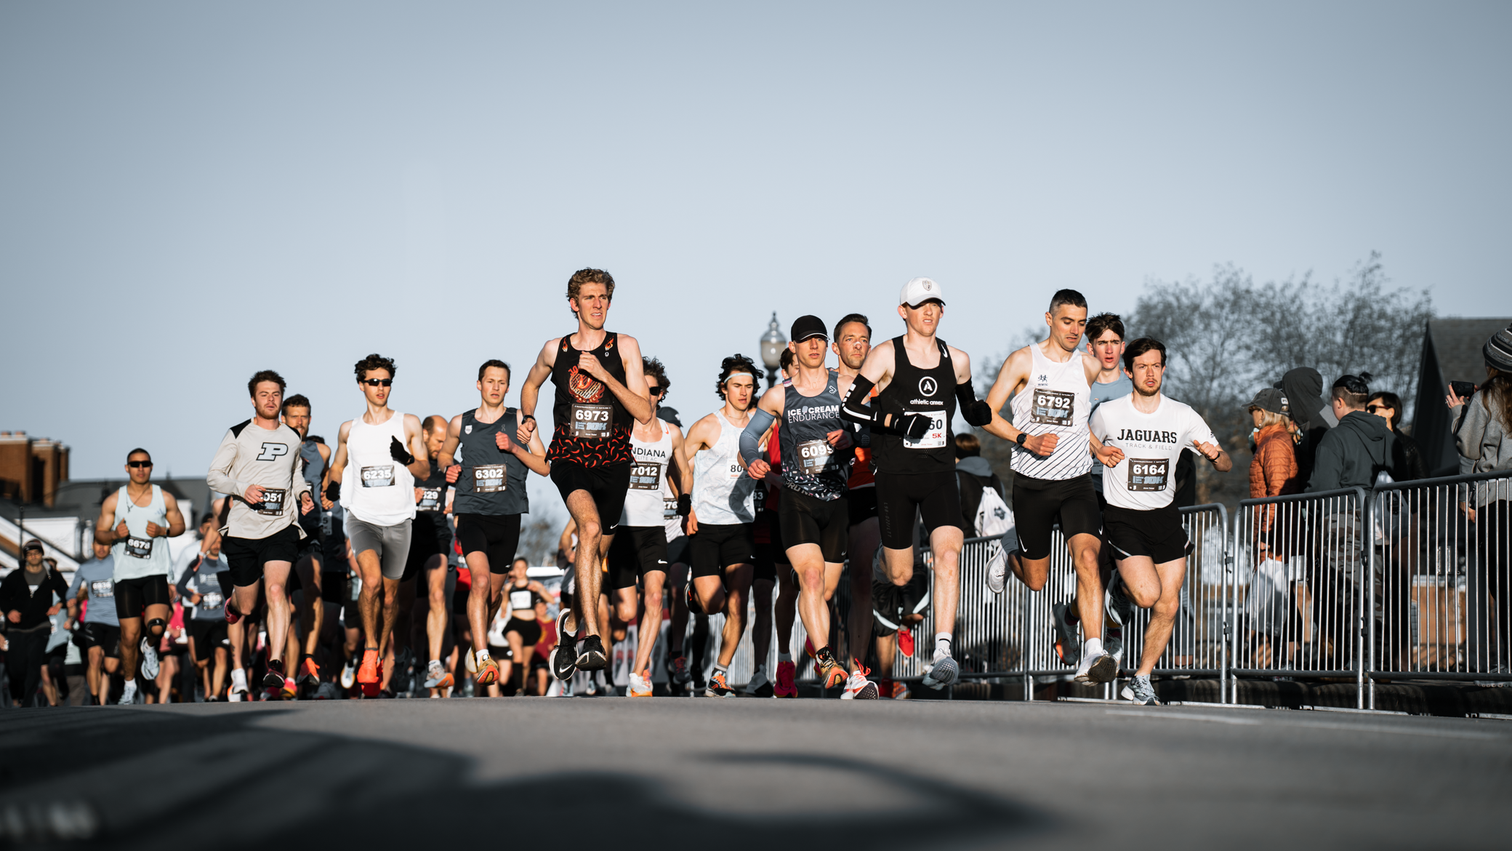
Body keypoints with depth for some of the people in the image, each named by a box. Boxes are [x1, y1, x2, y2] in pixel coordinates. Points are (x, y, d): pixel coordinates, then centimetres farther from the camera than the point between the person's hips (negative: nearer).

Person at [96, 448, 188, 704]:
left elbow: (179, 526, 14)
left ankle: (149, 647, 15)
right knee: (129, 635, 1)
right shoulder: (113, 501, 3)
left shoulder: (165, 498, 4)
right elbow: (99, 532, 8)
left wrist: (163, 531, -8)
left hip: (155, 572, -1)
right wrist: (114, 534, -15)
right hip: (126, 575, 1)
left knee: (157, 626, -22)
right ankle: (129, 685, 21)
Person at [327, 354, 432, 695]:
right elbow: (338, 465, 25)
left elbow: (425, 471, 5)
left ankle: (381, 655, 25)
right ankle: (369, 652, -14)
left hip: (398, 520, 1)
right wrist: (332, 485, 4)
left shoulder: (408, 424, 6)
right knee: (372, 581, -25)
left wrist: (406, 459, -16)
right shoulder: (349, 430, 10)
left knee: (390, 594, 6)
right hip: (362, 517, -1)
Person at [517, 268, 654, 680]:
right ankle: (592, 637, -34)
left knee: (596, 553, 11)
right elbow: (530, 385, 27)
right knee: (590, 526, -28)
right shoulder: (555, 349, 5)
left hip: (613, 460, 2)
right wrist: (527, 418, 8)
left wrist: (604, 374, -15)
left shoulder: (625, 347, 0)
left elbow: (644, 413, -7)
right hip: (569, 456, -2)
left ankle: (571, 623, 38)